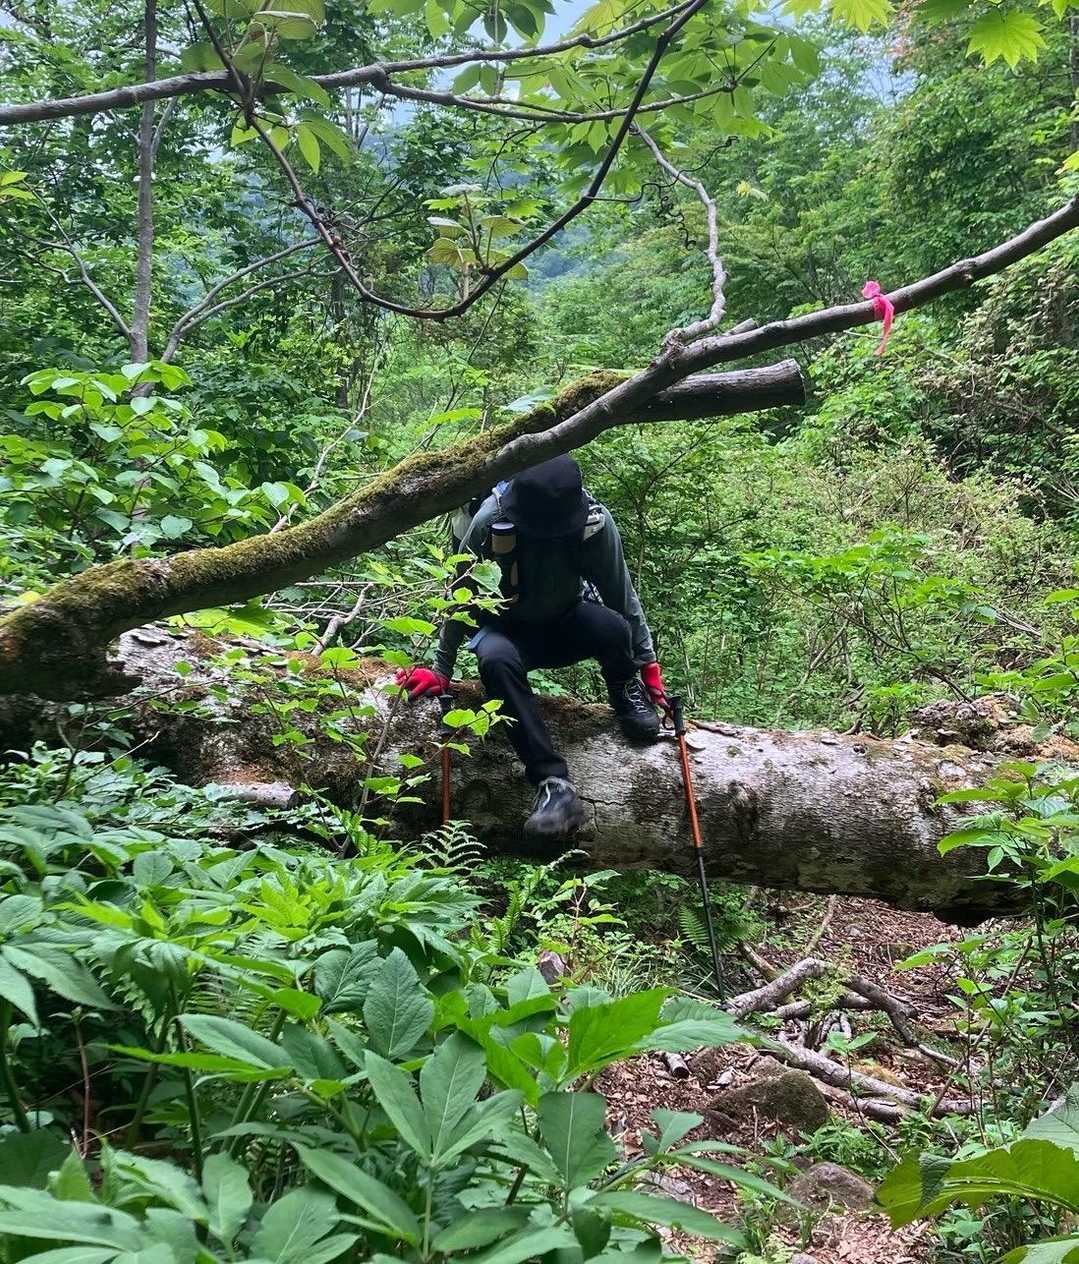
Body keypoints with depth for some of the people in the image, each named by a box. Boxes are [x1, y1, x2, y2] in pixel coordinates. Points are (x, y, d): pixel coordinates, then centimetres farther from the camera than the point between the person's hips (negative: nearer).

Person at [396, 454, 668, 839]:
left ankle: (628, 694, 0)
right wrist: (441, 670, -11)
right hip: (508, 629, 0)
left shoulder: (595, 521, -24)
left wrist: (647, 662, -5)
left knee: (612, 627, -35)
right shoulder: (490, 520, -27)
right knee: (495, 660, -37)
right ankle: (555, 785, -37)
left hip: (567, 626, 1)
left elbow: (622, 594, -10)